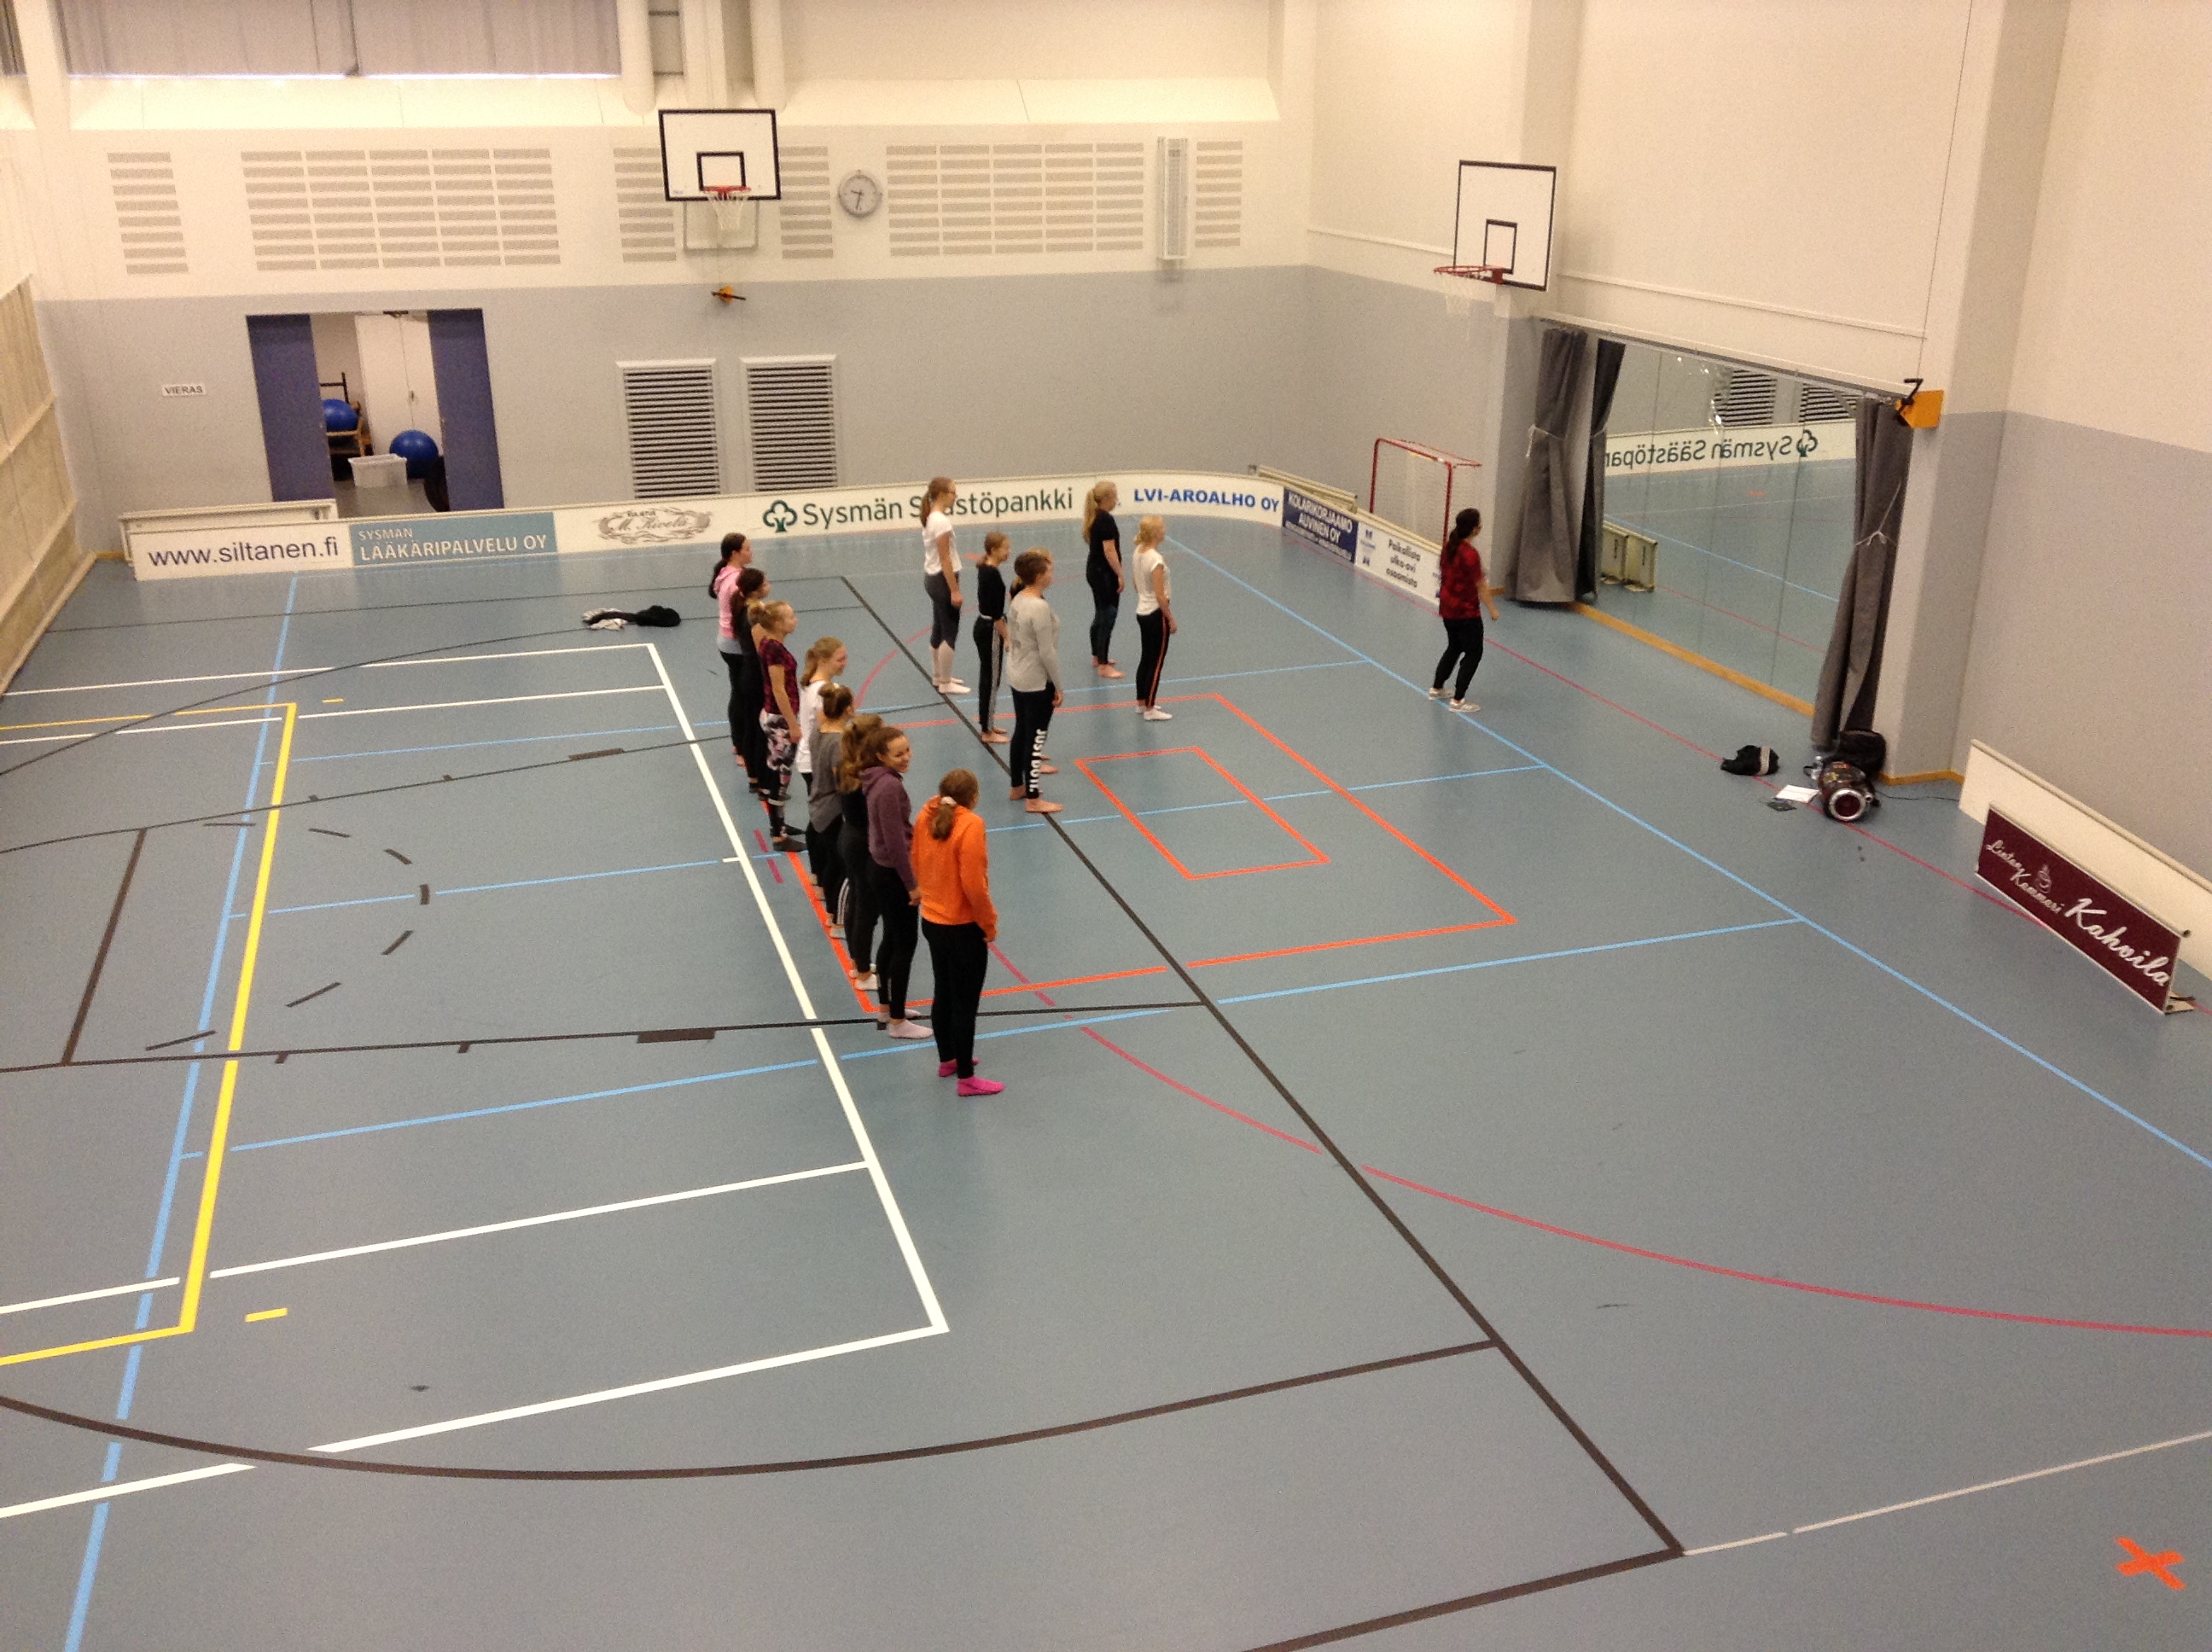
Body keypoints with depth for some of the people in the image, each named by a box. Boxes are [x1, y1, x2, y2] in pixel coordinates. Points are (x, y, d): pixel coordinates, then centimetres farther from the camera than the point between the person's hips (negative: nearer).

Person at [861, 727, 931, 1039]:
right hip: (892, 872, -9)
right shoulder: (890, 786, -25)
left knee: (891, 940, 20)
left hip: (880, 867, 9)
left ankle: (887, 1009, 32)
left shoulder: (879, 780, 5)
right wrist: (912, 884, -17)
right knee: (905, 944, 1)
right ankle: (897, 1022, 10)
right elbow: (895, 841, -24)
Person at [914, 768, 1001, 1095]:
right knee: (965, 1003, 4)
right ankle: (967, 1079, 13)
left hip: (931, 920, 7)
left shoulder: (926, 816, -2)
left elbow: (917, 865, 9)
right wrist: (989, 923, -11)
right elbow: (973, 883, -24)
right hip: (963, 928, -7)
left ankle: (947, 1060, 38)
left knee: (944, 994, 22)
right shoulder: (970, 825, -23)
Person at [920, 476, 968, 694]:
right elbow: (945, 559, -22)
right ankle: (945, 683, 5)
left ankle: (938, 676, 27)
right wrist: (955, 590, -20)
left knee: (939, 629, 18)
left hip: (932, 579, 10)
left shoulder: (931, 518, 8)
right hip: (943, 580, -10)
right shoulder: (941, 521, -21)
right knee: (950, 632, -1)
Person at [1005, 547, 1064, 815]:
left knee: (1021, 732, 20)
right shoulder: (1040, 608, -24)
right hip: (1037, 683, -9)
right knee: (1035, 737, 1)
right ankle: (1033, 798, 9)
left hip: (1017, 678, 9)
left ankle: (1018, 786, 32)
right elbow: (1047, 652, -22)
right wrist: (1058, 686, -12)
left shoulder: (1017, 601, 3)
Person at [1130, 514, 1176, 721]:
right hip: (1156, 615, -9)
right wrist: (1171, 619, -13)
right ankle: (1150, 710, 9)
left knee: (1146, 658, 19)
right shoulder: (1156, 560, -24)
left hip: (1142, 612, 9)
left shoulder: (1139, 552, 1)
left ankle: (1142, 702, 30)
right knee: (1156, 662, 2)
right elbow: (1160, 596, -22)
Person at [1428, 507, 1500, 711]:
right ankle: (1458, 700, 5)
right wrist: (1492, 609, -11)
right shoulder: (1470, 554, -25)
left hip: (1447, 608, 8)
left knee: (1454, 648, 25)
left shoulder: (1449, 546, 0)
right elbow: (1481, 586, -20)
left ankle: (1436, 689, 34)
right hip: (1466, 612, -8)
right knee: (1473, 653, 4)